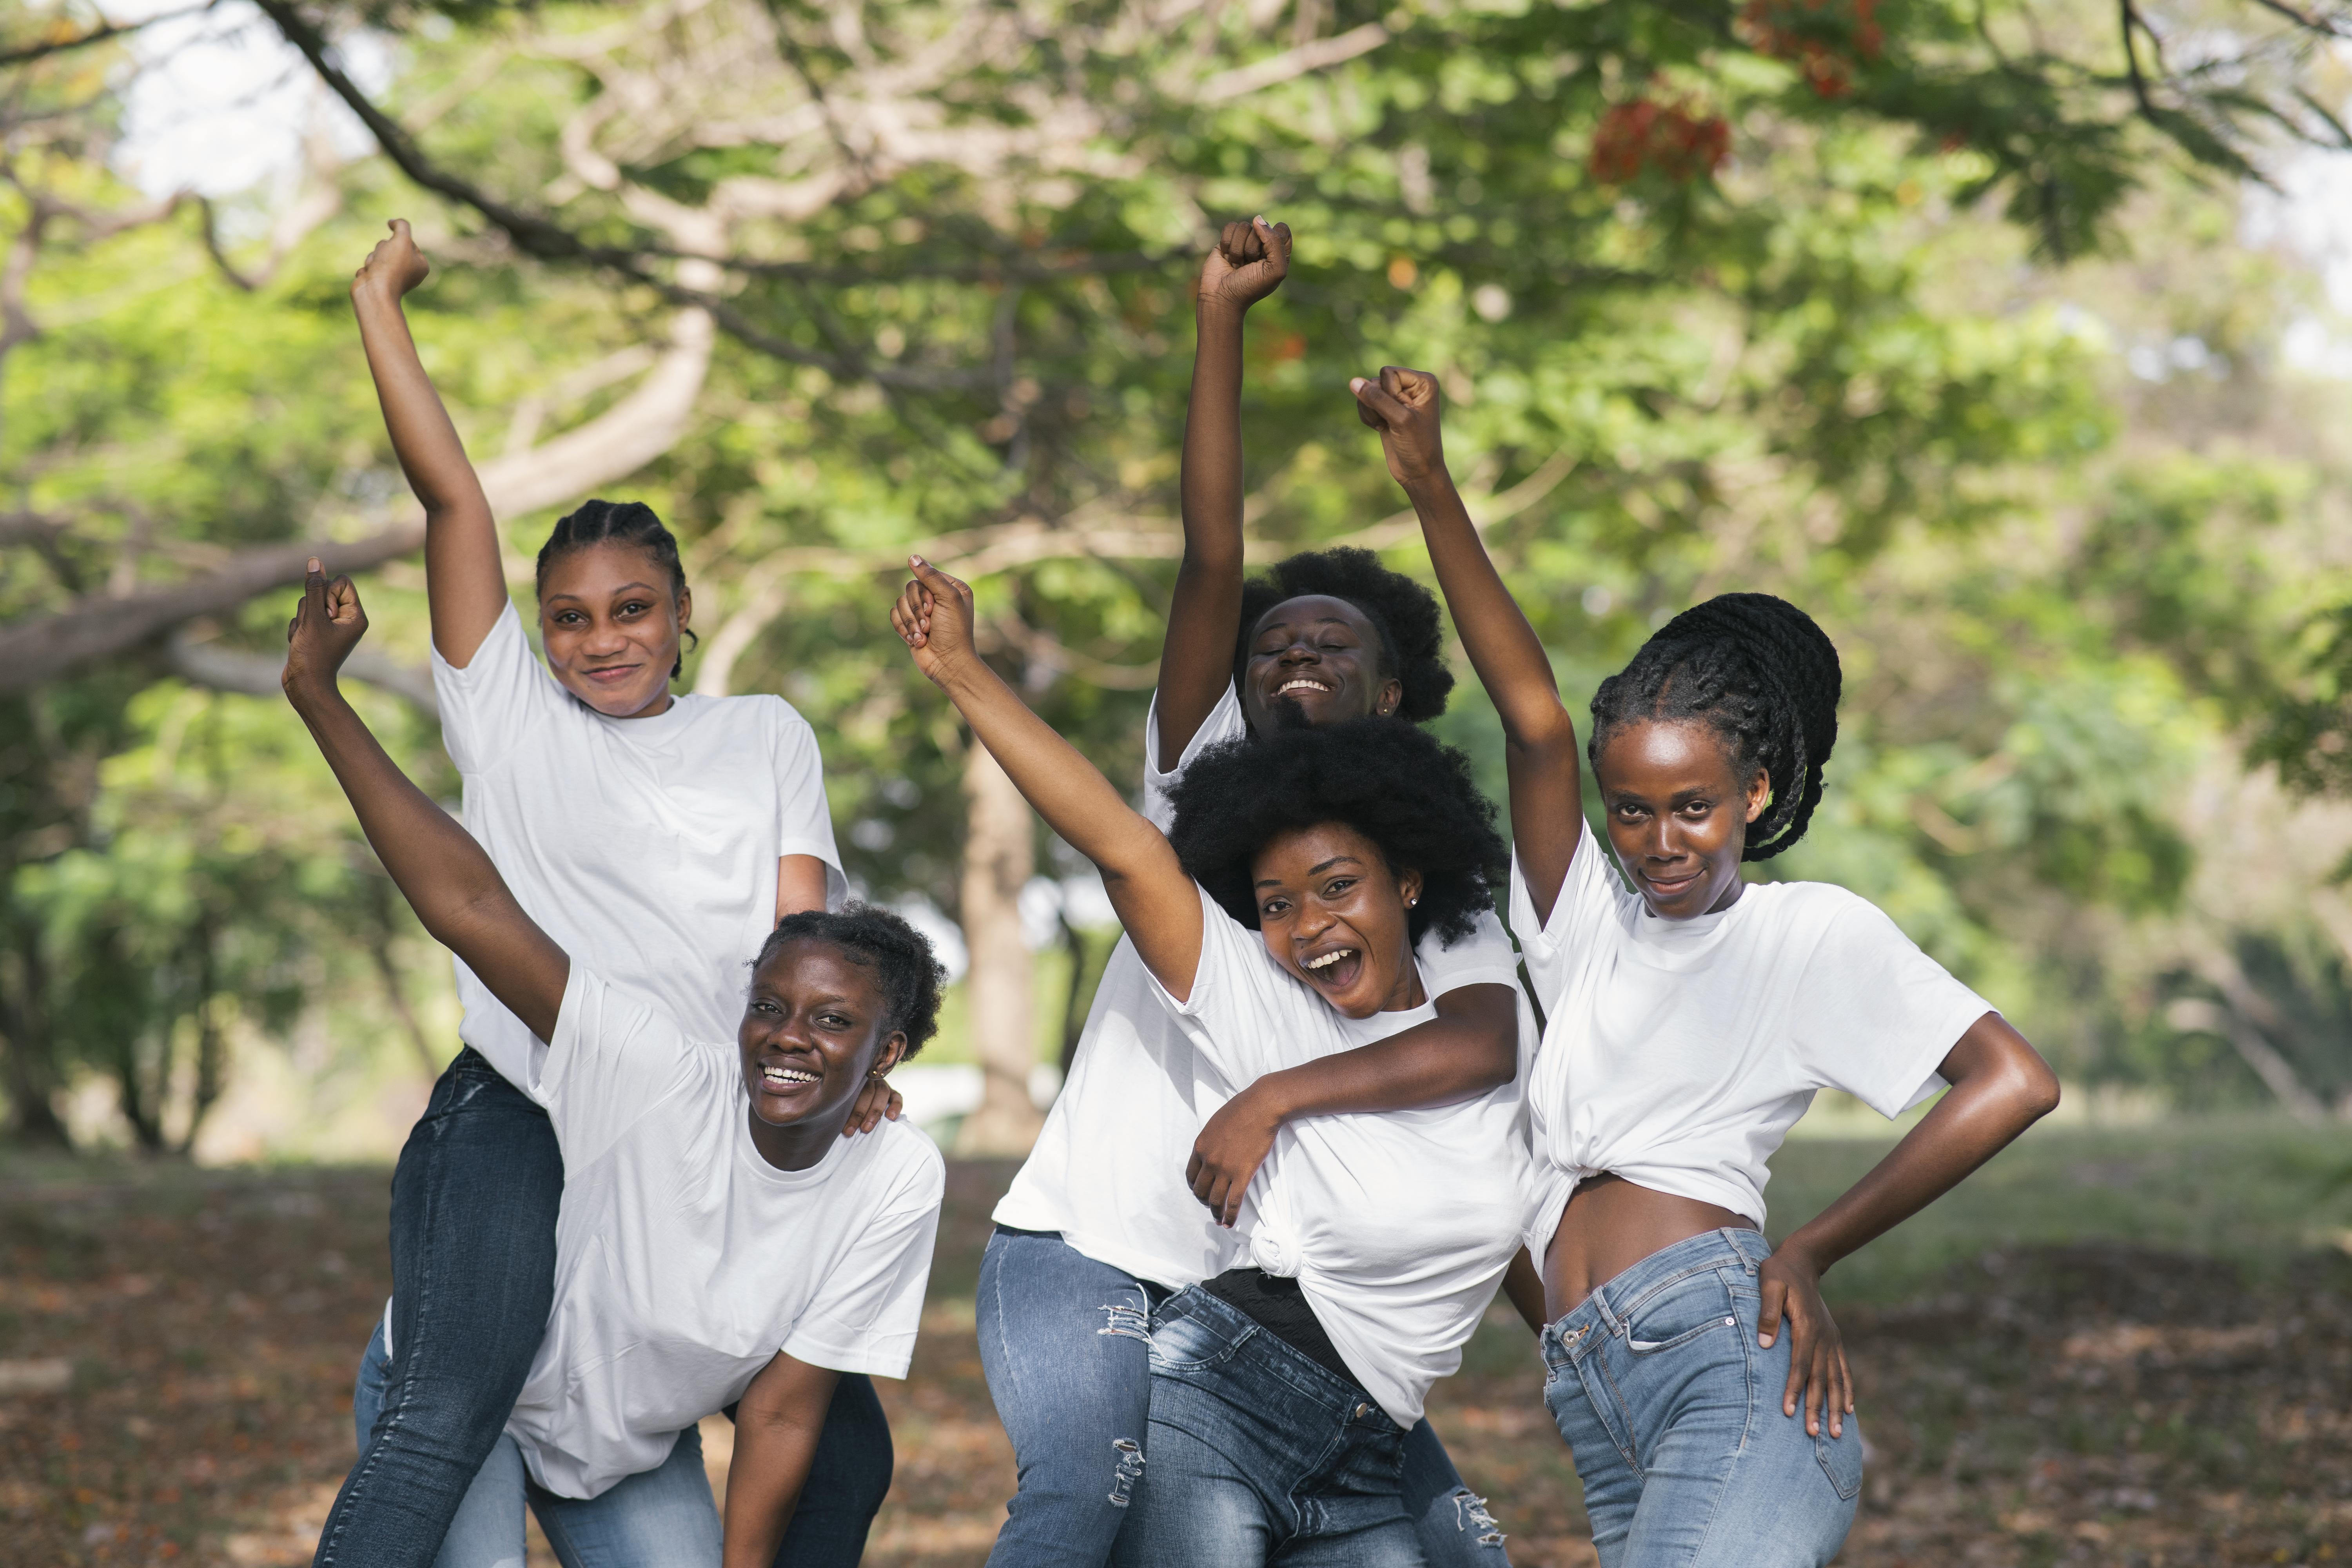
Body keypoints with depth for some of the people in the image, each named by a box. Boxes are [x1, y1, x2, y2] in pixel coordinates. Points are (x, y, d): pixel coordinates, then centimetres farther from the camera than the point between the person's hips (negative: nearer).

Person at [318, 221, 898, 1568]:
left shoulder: (766, 740, 17)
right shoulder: (511, 716, 11)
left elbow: (800, 926, 5)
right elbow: (452, 494, 7)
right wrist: (379, 305, 5)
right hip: (518, 1123, -3)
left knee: (842, 1443, 4)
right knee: (445, 1416, -22)